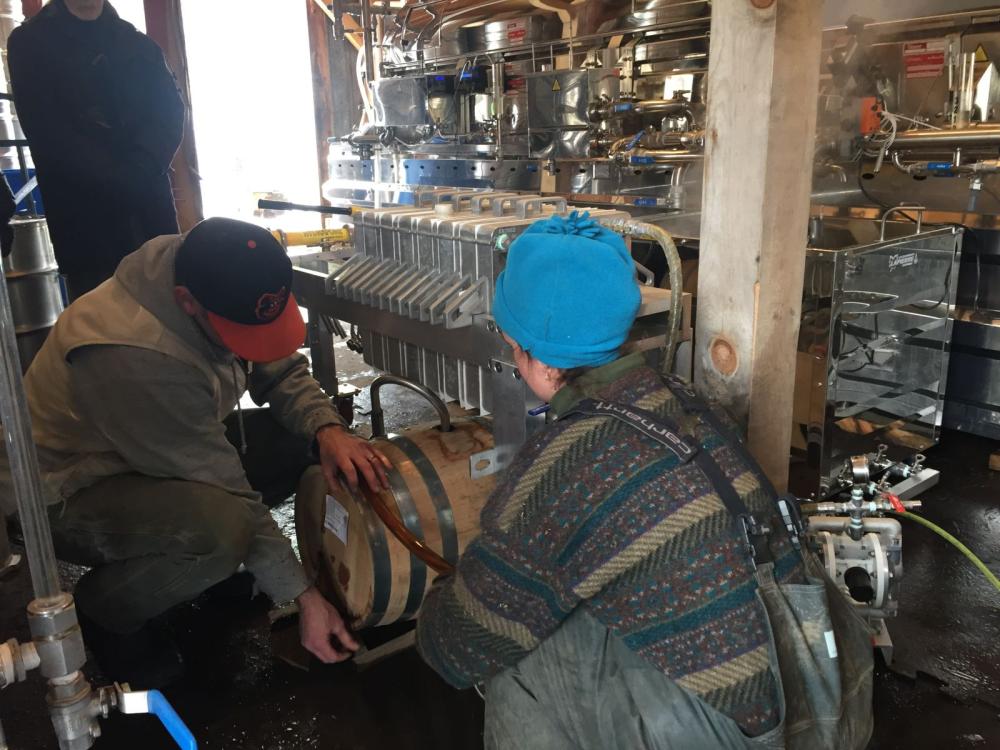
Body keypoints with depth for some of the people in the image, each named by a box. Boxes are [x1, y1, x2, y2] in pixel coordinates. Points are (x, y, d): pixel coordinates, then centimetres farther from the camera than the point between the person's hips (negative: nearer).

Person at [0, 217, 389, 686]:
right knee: (219, 524, -34)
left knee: (296, 442, -5)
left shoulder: (225, 293, -14)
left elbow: (282, 371, -2)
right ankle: (103, 612, -3)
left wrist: (326, 429, -24)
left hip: (144, 460, 8)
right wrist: (302, 595, -26)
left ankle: (175, 562, 12)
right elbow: (224, 491, -33)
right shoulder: (133, 355, -37)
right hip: (61, 496, -8)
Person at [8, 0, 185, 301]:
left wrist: (141, 169, -16)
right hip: (81, 211, -3)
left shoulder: (139, 45, 15)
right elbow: (46, 130, -5)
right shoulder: (29, 43, 5)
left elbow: (170, 112, 2)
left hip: (150, 203, 3)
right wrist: (117, 179, -16)